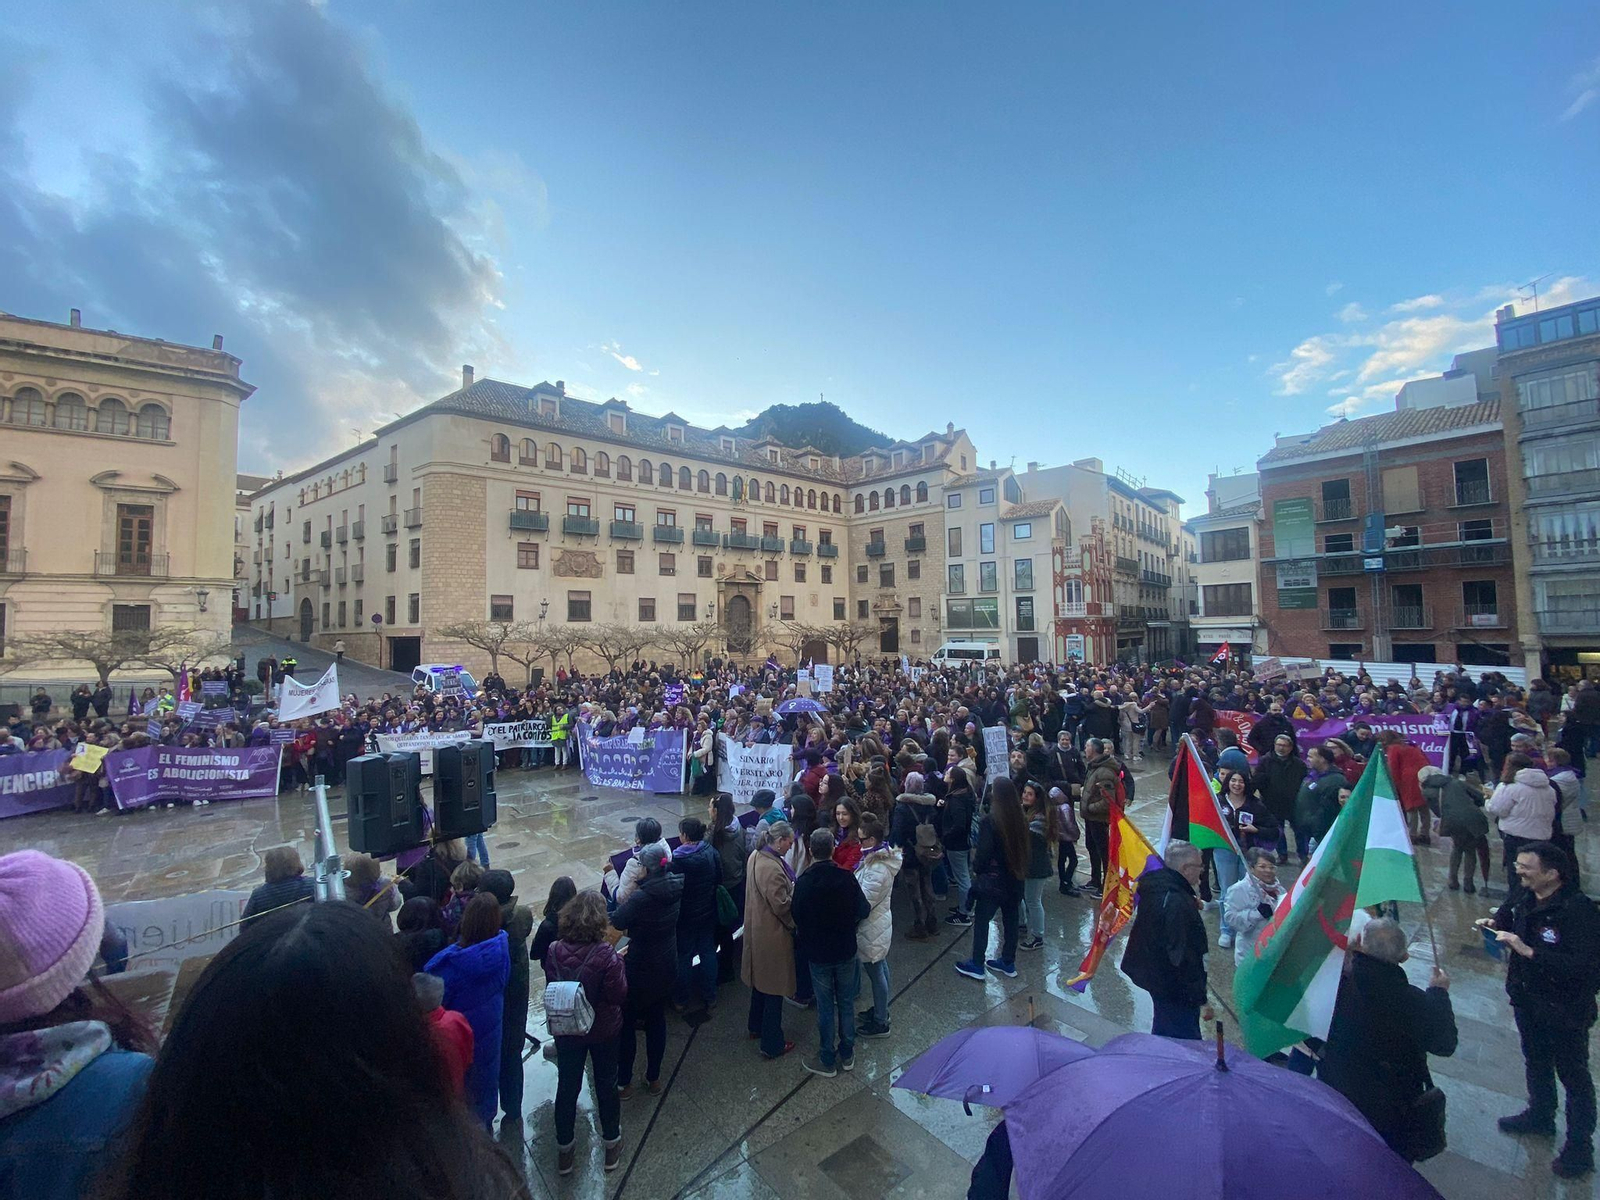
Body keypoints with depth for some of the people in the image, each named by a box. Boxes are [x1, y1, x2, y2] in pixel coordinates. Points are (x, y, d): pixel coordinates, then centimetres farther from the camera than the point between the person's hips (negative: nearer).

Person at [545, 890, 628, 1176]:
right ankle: (611, 1144, 38)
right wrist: (619, 965, -9)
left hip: (566, 1030, 2)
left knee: (567, 1087, 22)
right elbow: (619, 996, -21)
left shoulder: (556, 951, -19)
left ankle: (564, 1150, 39)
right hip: (603, 1031, -2)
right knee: (606, 1085, 20)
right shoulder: (606, 955, -30)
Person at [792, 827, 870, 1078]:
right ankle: (847, 1054, 33)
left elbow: (796, 916, -9)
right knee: (846, 1003, 19)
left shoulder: (803, 883, -20)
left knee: (825, 1008, 13)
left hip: (818, 953, -1)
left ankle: (827, 1061, 26)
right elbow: (863, 910, -11)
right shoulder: (846, 878, -17)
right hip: (846, 951, 2)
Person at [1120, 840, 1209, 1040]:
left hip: (1155, 976, 9)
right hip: (1176, 986, -9)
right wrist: (1199, 995, -21)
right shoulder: (1177, 902, -29)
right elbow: (1182, 955, -28)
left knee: (1163, 1030, 26)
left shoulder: (1155, 886, 1)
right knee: (1186, 1041, 4)